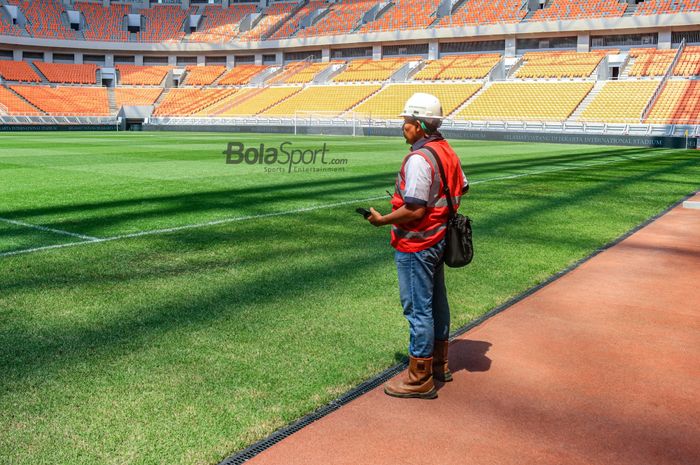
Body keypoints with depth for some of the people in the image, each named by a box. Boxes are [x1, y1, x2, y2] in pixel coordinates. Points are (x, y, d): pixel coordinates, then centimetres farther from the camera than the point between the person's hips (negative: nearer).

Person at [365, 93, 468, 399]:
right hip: (439, 240, 10)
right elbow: (462, 187, 19)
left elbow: (414, 210, -26)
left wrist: (382, 220, -14)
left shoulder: (419, 158, -23)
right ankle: (438, 365, 35)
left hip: (415, 246, -10)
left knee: (418, 309, -1)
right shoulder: (447, 152, 7)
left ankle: (419, 380, 9)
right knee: (436, 303, 20)